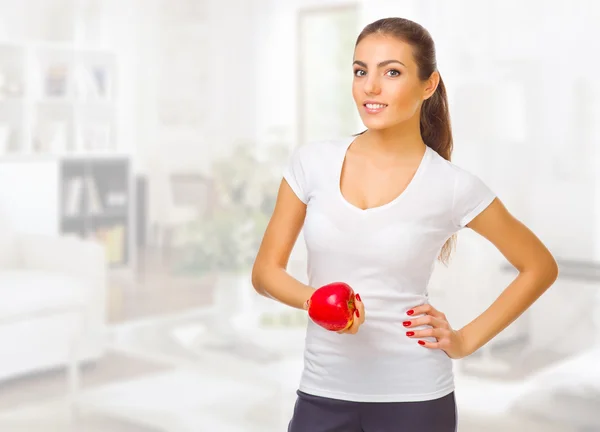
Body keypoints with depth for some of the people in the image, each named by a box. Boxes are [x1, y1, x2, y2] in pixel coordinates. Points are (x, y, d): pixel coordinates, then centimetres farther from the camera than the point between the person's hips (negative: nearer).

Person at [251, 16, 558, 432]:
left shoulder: (452, 186, -9)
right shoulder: (312, 161, -3)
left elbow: (541, 267, 4)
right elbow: (266, 269, 2)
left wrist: (466, 340, -3)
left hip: (414, 397, -2)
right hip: (322, 392, 2)